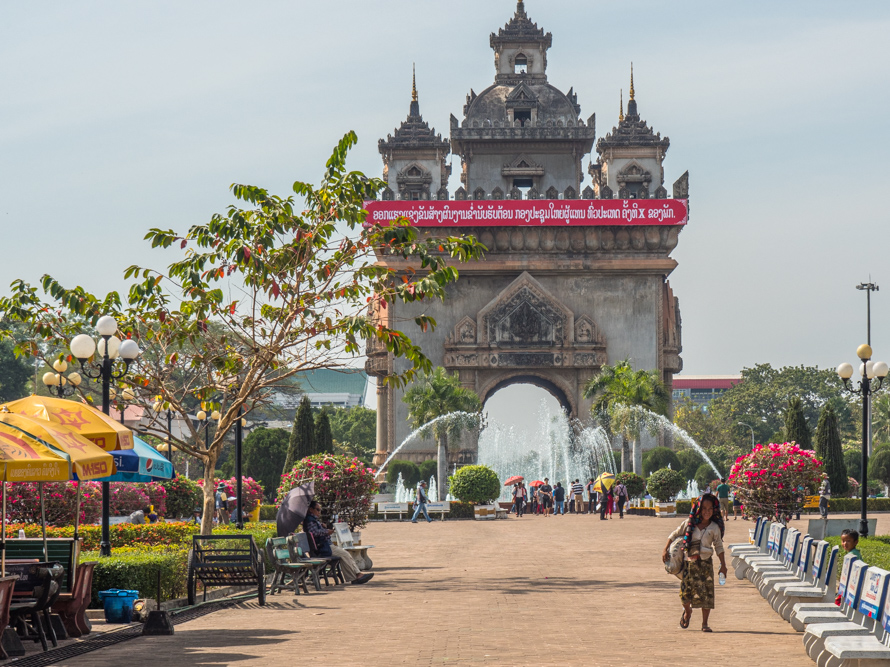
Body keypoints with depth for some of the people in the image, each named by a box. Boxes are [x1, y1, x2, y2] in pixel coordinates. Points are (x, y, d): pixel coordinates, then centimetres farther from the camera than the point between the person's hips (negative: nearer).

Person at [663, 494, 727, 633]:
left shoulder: (715, 528, 2)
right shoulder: (689, 524, 2)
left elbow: (718, 547, 7)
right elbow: (674, 535, 11)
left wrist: (723, 565, 4)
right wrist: (665, 550, 4)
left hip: (705, 563, 0)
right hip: (689, 562, 0)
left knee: (706, 593, -4)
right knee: (685, 591, -1)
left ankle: (705, 623, 5)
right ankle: (687, 612, 31)